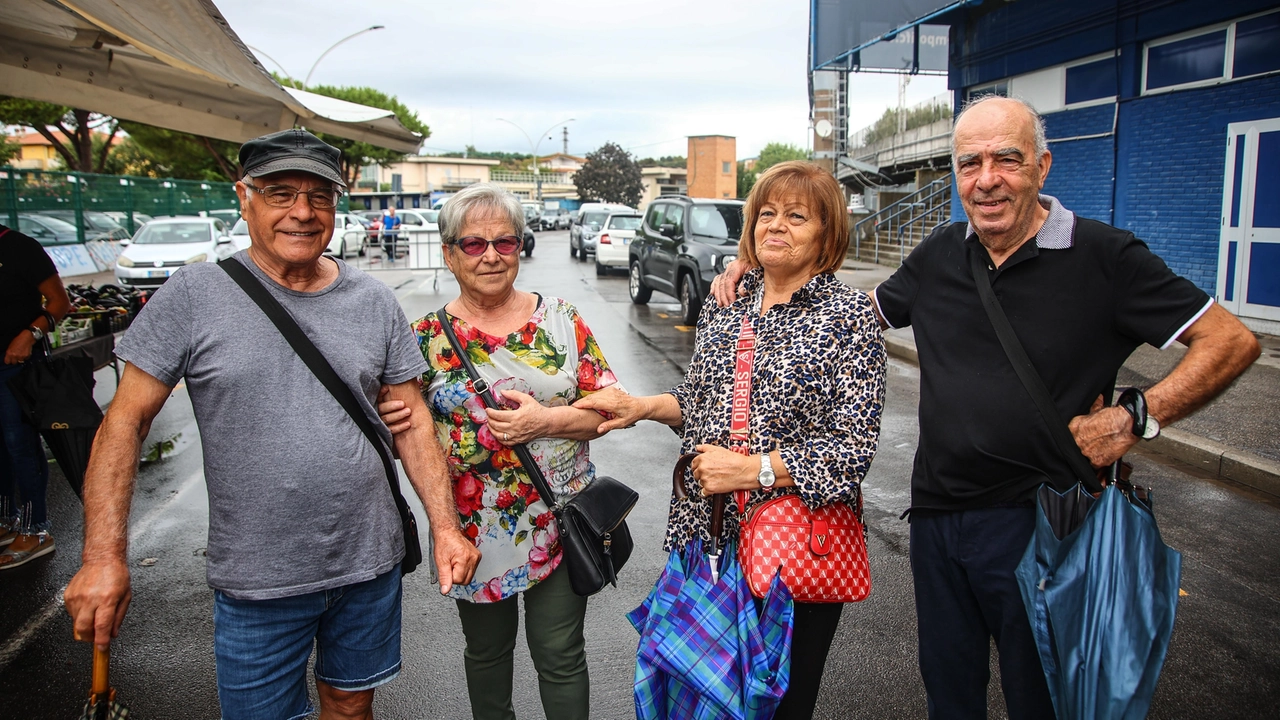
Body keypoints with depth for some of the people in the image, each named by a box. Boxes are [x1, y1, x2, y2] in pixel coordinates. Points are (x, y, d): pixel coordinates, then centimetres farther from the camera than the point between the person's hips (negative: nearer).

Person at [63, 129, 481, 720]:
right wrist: (105, 556, -13)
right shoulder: (193, 295, -8)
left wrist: (445, 525, -3)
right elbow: (125, 422, -6)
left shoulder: (374, 302, 0)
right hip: (257, 582, -2)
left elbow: (412, 423, 3)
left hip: (370, 564, 3)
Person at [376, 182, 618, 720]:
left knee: (560, 655, 12)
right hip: (475, 531, 1)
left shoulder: (561, 321, -2)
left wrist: (545, 419, -19)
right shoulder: (427, 338, -4)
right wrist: (390, 427, -19)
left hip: (562, 523, 0)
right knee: (486, 651, 21)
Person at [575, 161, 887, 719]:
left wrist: (748, 469, -19)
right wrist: (644, 407, 0)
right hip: (704, 533, 5)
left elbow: (853, 446, -15)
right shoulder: (724, 303, 7)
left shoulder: (849, 315, -9)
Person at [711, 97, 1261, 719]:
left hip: (1036, 524, -4)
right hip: (936, 514, 5)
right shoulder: (940, 255, 4)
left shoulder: (1104, 257, -11)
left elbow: (1233, 342, -7)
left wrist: (1135, 419, -17)